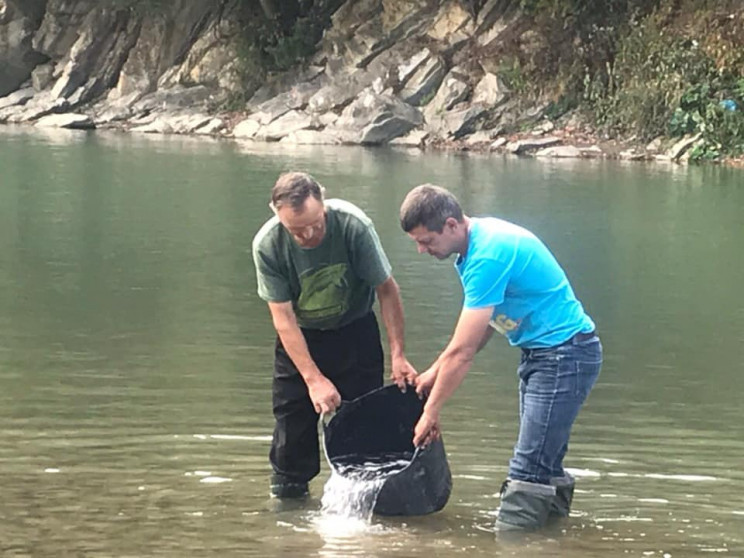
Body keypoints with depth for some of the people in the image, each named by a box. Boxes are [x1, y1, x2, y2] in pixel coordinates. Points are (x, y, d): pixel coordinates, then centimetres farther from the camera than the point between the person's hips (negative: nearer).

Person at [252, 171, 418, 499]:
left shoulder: (353, 225, -28)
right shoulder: (267, 245, -25)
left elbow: (386, 289, -15)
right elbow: (283, 317, -21)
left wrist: (398, 355, -17)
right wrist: (313, 379, -27)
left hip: (355, 332, 0)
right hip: (300, 338, 1)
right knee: (292, 419, -1)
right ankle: (287, 490, 15)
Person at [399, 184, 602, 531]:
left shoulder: (487, 257, -24)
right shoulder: (481, 237, 7)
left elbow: (463, 351, -21)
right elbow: (483, 326, 19)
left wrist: (430, 413, -13)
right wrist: (436, 371, 17)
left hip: (565, 355, -11)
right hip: (541, 354, 11)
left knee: (528, 473, -14)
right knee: (544, 466, 15)